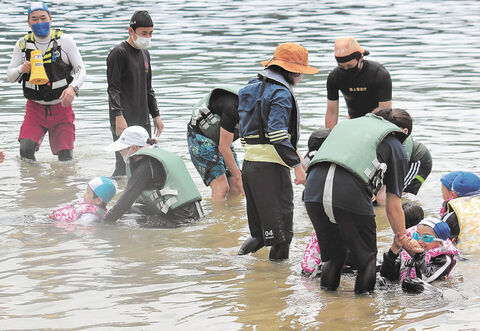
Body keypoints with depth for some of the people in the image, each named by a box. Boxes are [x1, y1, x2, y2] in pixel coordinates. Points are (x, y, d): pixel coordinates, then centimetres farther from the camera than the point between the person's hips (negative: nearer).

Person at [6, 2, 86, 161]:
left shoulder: (64, 40, -4)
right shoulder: (23, 44, 1)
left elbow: (81, 70, -4)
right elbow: (10, 75, 4)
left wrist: (73, 88, -24)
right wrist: (22, 69, -20)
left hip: (61, 108, -1)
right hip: (35, 108, 1)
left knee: (66, 157, -3)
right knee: (26, 150, -18)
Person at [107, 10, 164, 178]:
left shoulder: (145, 54, 17)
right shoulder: (119, 53, -9)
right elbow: (113, 88, -13)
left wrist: (155, 115, 22)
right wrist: (118, 116, -21)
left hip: (142, 120, 8)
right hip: (124, 120, -8)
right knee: (125, 164, -14)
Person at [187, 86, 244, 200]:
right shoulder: (232, 107, -33)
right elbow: (224, 148, -26)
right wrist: (238, 177, -20)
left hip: (221, 139, 8)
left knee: (236, 187, -4)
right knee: (221, 187, -19)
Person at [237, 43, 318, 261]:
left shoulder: (251, 89, 16)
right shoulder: (281, 94, -12)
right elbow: (278, 135, -20)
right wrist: (297, 165, -17)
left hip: (249, 163, 9)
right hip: (271, 167, -9)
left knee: (259, 230, 18)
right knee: (281, 231, -1)